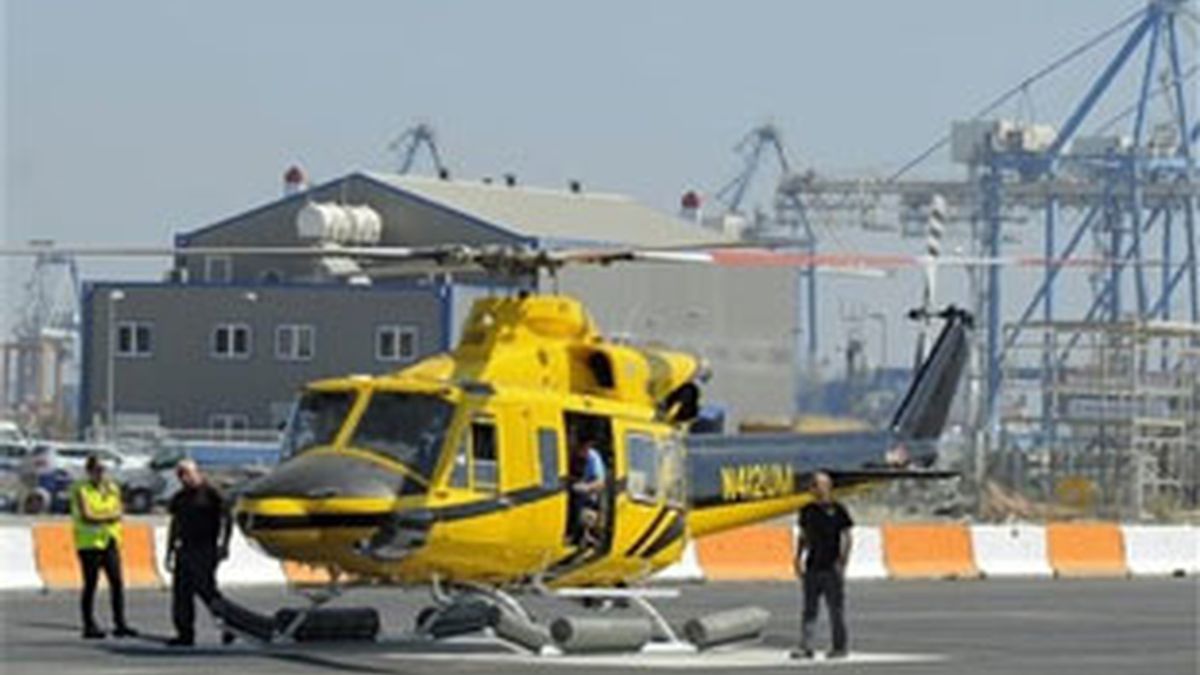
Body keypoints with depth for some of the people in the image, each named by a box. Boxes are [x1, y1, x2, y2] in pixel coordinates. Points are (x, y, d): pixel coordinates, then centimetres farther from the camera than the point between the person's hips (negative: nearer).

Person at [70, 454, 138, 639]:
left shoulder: (111, 488, 10)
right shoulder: (80, 490, -7)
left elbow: (119, 513, 0)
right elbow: (86, 516, -16)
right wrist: (108, 518, -10)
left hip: (109, 541, 5)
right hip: (89, 543, -5)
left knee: (117, 582, 0)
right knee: (90, 585, -2)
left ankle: (120, 624, 5)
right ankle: (89, 626, 5)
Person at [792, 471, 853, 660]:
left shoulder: (837, 511, -3)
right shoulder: (807, 511, 10)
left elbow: (846, 538, -2)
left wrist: (843, 561, -10)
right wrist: (798, 559, 10)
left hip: (831, 567, -4)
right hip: (812, 566, 4)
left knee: (836, 609, 1)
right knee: (809, 608, 2)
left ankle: (839, 647, 8)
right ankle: (806, 647, 2)